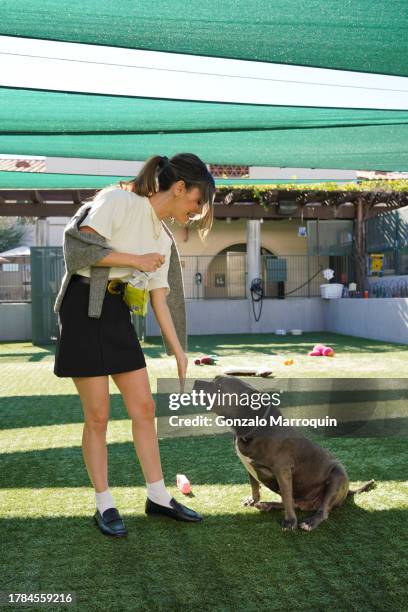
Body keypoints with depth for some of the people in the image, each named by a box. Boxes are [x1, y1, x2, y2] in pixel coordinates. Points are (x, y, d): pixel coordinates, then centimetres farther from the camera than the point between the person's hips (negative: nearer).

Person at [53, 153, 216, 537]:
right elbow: (78, 246, -20)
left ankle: (158, 496, 19)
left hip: (118, 314, 7)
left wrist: (180, 353, 10)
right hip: (84, 307, -7)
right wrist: (136, 260, -13)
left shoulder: (163, 239, 11)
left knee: (144, 408, 6)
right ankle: (104, 504, 15)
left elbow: (160, 299, 11)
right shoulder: (120, 200, -10)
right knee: (97, 415, -1)